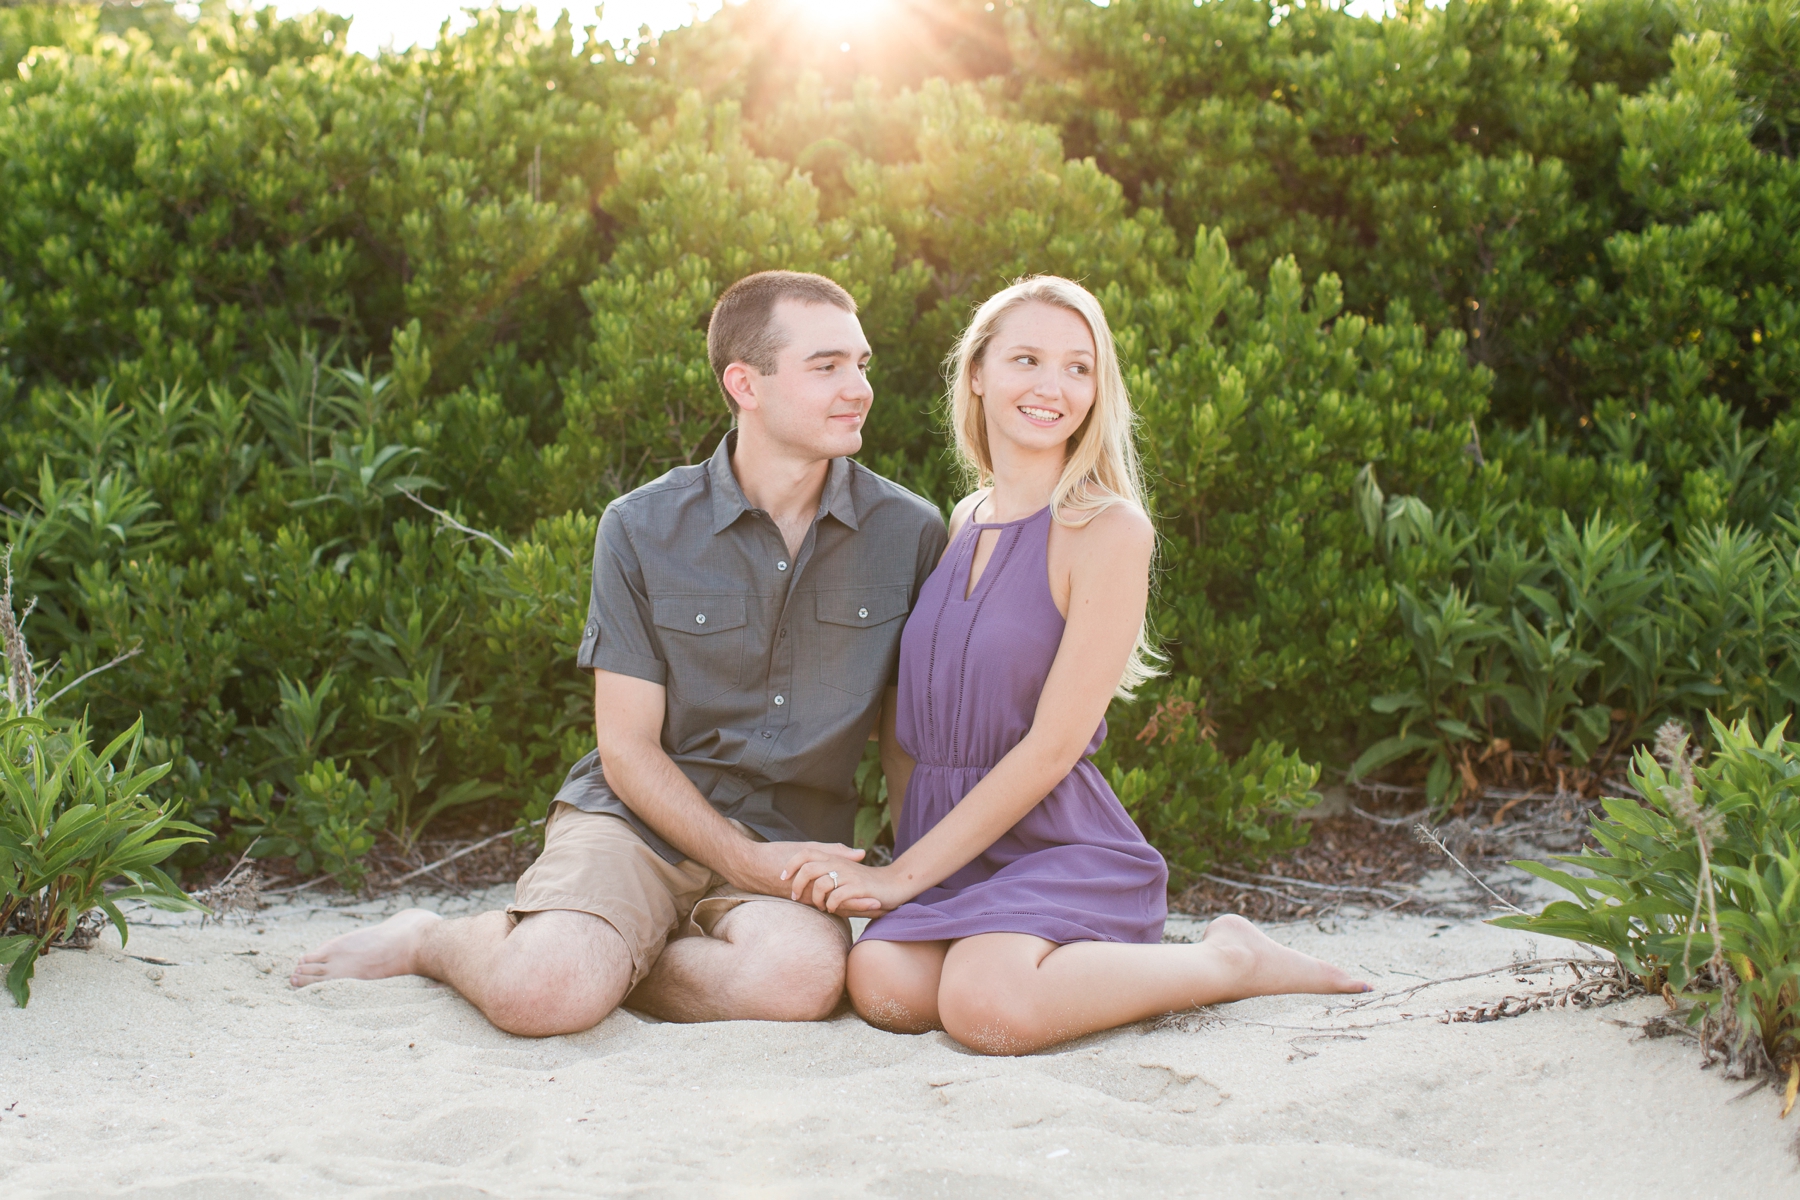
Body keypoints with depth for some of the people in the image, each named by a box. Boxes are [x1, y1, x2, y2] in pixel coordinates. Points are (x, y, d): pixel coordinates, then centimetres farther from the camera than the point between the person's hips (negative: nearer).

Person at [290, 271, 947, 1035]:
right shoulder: (643, 528, -2)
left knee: (804, 972, -34)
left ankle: (594, 962, -7)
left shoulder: (909, 533, 1)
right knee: (542, 994, -30)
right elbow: (628, 749, -2)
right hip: (637, 817, -1)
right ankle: (430, 941, 6)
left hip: (791, 839, 2)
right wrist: (747, 862, -13)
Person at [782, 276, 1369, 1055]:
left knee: (988, 1007, -34)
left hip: (1061, 842, -5)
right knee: (883, 987, -27)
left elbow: (1052, 746, -14)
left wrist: (903, 876, -14)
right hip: (947, 840, 5)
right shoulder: (964, 522, 13)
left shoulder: (1108, 529, -9)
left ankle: (1227, 962, -7)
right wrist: (896, 861, 5)